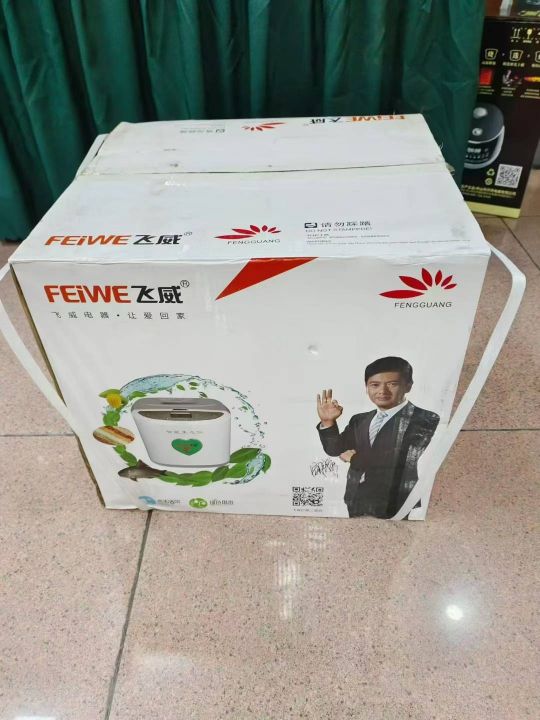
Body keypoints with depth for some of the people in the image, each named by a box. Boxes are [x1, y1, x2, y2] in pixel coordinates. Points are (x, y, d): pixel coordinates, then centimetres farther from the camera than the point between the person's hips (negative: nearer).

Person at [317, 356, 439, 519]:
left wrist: (356, 458, -9)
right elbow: (335, 450, 10)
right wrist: (328, 422, -10)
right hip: (356, 505, 6)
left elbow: (408, 462, -22)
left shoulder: (426, 420, -12)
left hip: (396, 511, -5)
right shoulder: (359, 420, 10)